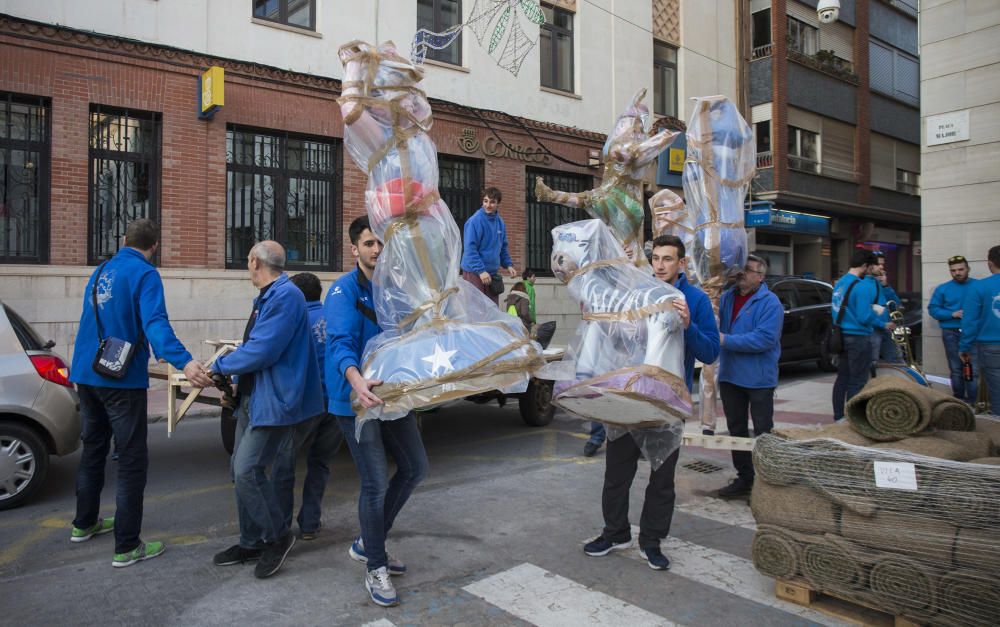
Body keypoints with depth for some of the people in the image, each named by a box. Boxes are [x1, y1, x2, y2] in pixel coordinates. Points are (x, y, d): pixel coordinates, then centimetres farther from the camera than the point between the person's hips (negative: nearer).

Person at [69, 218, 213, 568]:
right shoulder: (145, 274, -12)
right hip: (122, 379, -8)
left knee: (93, 449, 22)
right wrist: (183, 362, -44)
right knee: (132, 460, -2)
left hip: (86, 374, 8)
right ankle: (127, 547, 2)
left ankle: (84, 523, 37)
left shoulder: (100, 272, 14)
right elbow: (155, 323, -29)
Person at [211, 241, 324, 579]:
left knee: (248, 470, -12)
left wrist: (219, 366, -10)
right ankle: (252, 542, 26)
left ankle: (278, 536, 8)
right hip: (252, 397, 10)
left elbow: (262, 351, -24)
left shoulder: (286, 296, -18)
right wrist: (236, 384, 22)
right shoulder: (266, 297, 15)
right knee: (241, 469, 13)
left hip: (273, 401, -10)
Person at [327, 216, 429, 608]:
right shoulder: (344, 291, -13)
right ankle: (375, 569, 17)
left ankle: (368, 543, 31)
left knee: (415, 468, 13)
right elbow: (341, 342, -28)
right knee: (376, 483, -4)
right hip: (356, 399, -7)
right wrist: (357, 381, -46)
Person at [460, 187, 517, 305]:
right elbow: (470, 248, -18)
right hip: (474, 272, -7)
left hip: (492, 272, 7)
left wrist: (508, 264, 6)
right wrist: (481, 270, -22)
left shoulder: (500, 222, 8)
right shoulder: (475, 221, -14)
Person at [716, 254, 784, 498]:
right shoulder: (726, 297, 6)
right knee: (736, 429, 16)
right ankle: (744, 478, 29)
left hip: (758, 378, -6)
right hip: (729, 375, 6)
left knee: (763, 432, 6)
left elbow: (765, 339, -25)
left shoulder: (770, 303, -14)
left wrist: (726, 340, -26)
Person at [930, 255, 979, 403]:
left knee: (973, 368, -8)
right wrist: (952, 314, -12)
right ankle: (958, 400, 19)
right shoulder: (942, 289, 6)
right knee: (956, 369, 9)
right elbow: (933, 309, 2)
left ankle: (973, 401, -2)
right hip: (951, 333, 1)